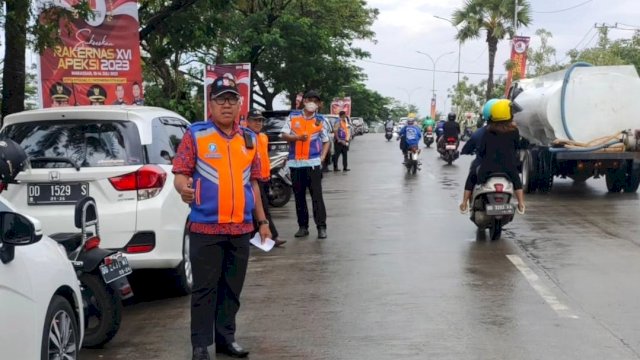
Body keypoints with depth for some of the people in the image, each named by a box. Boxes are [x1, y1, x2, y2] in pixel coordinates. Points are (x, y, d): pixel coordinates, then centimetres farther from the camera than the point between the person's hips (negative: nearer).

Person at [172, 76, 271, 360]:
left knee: (232, 288, 12)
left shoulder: (249, 139, 12)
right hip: (205, 227, -4)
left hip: (241, 228, 5)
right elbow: (180, 174, -6)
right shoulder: (195, 135, -3)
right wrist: (184, 188, -30)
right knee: (205, 288, -1)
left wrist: (262, 221, 17)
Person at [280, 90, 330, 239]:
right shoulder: (293, 116, 6)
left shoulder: (320, 120, 6)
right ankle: (303, 226, 15)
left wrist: (322, 157, -1)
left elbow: (326, 141, 13)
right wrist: (298, 137, -16)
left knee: (317, 196, -6)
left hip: (313, 163, -2)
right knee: (299, 197, 7)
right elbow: (284, 135, 2)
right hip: (295, 163, 2)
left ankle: (321, 227, -3)